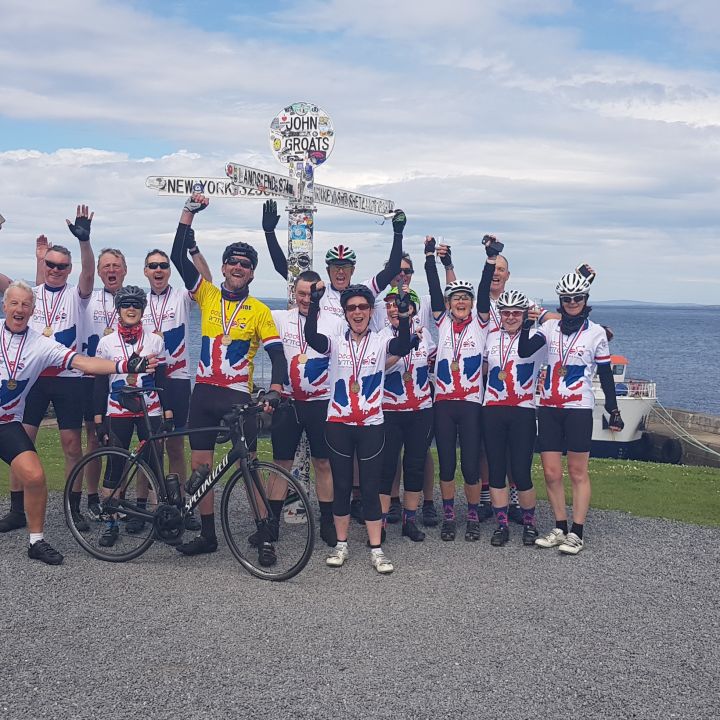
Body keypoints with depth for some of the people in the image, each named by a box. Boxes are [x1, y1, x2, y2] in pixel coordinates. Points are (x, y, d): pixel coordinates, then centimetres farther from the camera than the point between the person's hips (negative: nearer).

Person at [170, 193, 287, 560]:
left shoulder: (259, 310, 1)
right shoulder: (207, 295, 7)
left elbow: (277, 353, -3)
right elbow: (179, 256, 1)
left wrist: (275, 390, -20)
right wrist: (189, 212, -3)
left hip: (238, 395, -3)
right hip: (203, 392, 3)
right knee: (200, 466, 7)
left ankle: (265, 538, 4)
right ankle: (207, 534, 20)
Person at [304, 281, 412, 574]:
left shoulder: (381, 340, 2)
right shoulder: (335, 342, 3)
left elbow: (402, 347, -20)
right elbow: (311, 337, -17)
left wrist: (404, 316, -36)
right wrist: (315, 303, -29)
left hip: (371, 426, -1)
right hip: (338, 425, 1)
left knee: (371, 487, 2)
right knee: (341, 486, 8)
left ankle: (376, 549, 8)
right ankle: (341, 545, 20)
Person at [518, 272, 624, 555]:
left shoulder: (596, 332, 1)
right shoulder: (550, 326, 6)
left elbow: (605, 375, 5)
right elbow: (524, 351, -5)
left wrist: (614, 411, 2)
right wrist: (526, 325, -18)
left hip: (578, 409, -3)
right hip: (548, 407, 3)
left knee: (578, 472, 0)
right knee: (551, 473, 4)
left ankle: (576, 533, 6)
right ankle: (560, 529, 16)